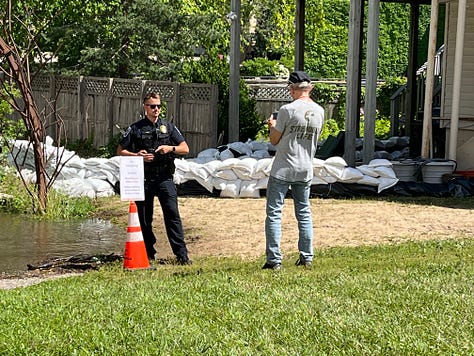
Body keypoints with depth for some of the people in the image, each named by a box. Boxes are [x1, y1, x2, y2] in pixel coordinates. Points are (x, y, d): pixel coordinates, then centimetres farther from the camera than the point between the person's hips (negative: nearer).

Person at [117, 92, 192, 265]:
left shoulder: (168, 127, 10)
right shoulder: (136, 128, 6)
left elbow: (185, 148, 10)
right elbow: (120, 150, 8)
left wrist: (171, 148, -10)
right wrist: (137, 155, -9)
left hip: (164, 177, 0)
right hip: (143, 179, 0)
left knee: (172, 214, -9)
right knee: (144, 218, 5)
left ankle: (181, 254, -10)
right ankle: (148, 253, 16)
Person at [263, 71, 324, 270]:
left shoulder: (288, 110, -14)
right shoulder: (319, 111, 2)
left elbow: (274, 140, -7)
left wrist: (272, 125, 14)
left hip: (283, 170, -5)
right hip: (305, 171, 5)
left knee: (274, 213, -1)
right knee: (304, 213, 17)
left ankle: (274, 260, -5)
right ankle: (307, 258, 18)